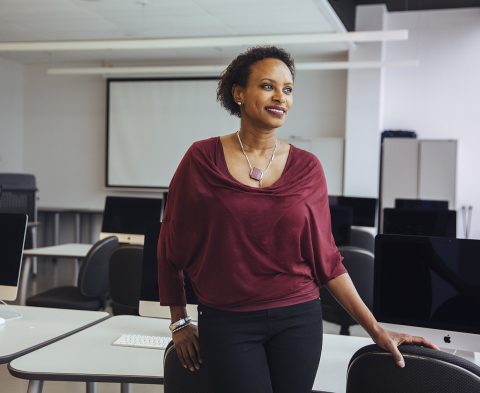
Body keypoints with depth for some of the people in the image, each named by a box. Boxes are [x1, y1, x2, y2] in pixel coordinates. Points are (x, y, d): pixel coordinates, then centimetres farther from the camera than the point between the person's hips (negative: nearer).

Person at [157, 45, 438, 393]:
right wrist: (179, 321, 5)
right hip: (227, 323, -1)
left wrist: (376, 329, 1)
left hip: (298, 319, 2)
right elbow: (172, 245, 3)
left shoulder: (307, 168, 0)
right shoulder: (203, 159, -5)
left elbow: (325, 256, 4)